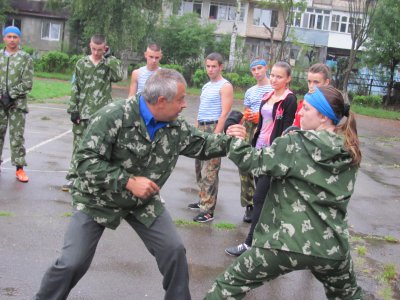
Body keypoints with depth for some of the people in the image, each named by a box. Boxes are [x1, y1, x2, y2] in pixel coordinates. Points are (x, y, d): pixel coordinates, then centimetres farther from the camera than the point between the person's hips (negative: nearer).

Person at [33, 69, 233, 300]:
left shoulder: (177, 128, -8)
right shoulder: (114, 116, -26)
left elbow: (203, 145, 5)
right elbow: (87, 160, -27)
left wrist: (232, 138, -12)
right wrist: (129, 181, -32)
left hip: (144, 202, 5)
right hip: (99, 200, -4)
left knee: (175, 251, 0)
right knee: (73, 263, -6)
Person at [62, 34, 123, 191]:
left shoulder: (109, 64, 3)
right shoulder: (81, 63, 5)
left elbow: (119, 76, -19)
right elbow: (75, 89, 4)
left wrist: (109, 57, -12)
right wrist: (73, 110, -2)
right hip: (82, 112, 1)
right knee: (79, 145, 7)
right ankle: (73, 177, 14)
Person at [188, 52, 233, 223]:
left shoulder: (225, 86, -8)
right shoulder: (206, 86, 18)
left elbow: (224, 113, -15)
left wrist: (215, 135, -21)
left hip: (214, 128, -9)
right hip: (201, 128, 9)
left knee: (209, 171, -10)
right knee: (199, 167, 15)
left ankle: (208, 210, -9)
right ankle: (203, 200, 27)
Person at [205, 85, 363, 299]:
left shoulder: (295, 144, -10)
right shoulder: (350, 153, 5)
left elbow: (252, 161, -7)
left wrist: (235, 141, 10)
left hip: (288, 242, -5)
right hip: (333, 247, 5)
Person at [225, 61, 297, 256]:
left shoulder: (289, 100, -9)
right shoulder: (267, 96, 13)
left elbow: (286, 130, -13)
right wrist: (253, 145, 17)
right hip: (260, 149, 8)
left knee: (259, 198, -7)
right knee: (263, 195, 12)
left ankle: (250, 243, -3)